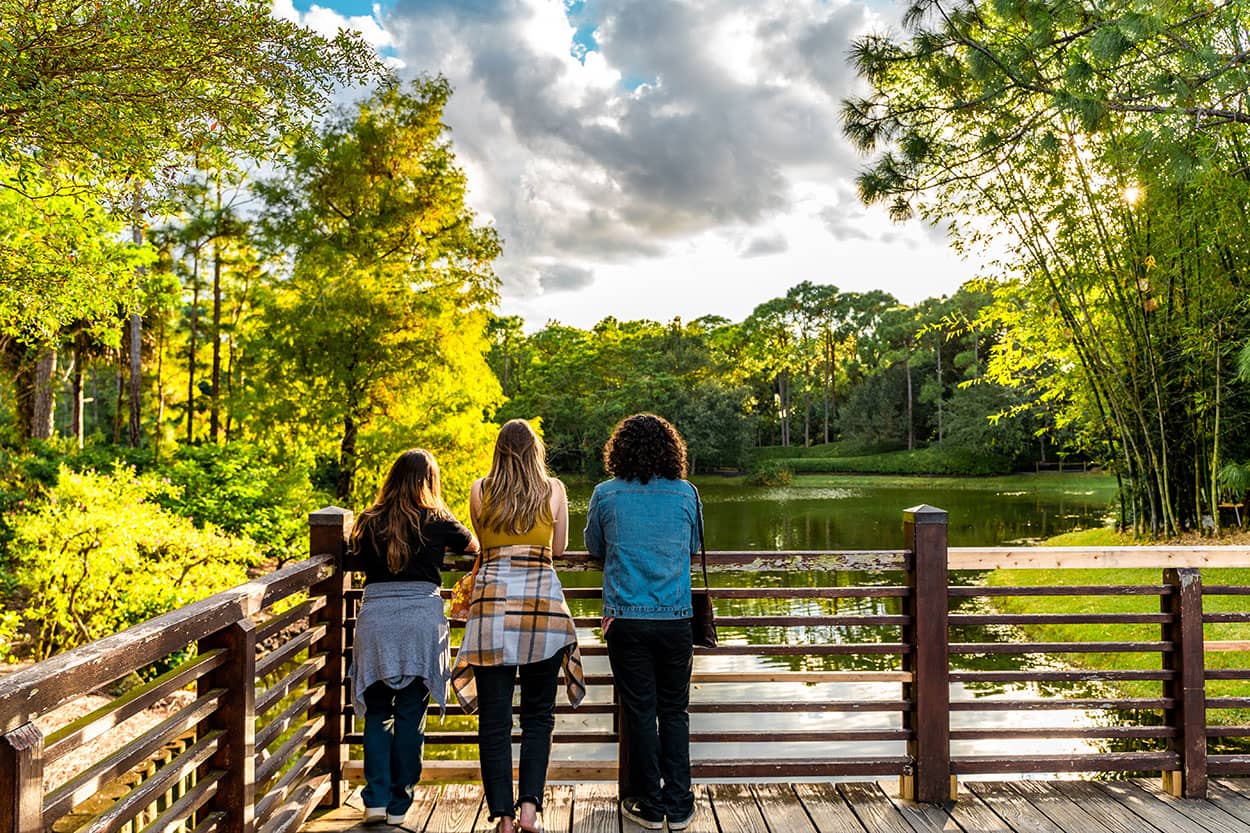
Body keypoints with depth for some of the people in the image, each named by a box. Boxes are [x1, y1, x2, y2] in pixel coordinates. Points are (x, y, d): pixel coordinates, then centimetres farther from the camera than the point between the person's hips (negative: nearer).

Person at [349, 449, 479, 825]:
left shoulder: (369, 521, 6)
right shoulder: (437, 521, 2)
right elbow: (473, 546, 19)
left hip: (375, 617, 2)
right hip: (422, 618, -2)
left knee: (377, 712, 14)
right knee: (411, 714, 7)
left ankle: (376, 799, 9)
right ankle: (399, 804, 14)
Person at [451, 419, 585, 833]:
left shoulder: (479, 490, 6)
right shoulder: (554, 489, 5)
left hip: (492, 600, 0)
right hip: (544, 601, 0)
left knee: (494, 717, 6)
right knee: (538, 715, 11)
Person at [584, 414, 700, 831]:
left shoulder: (605, 494, -3)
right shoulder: (686, 494, 0)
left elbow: (594, 549, 13)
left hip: (626, 620, -1)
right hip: (675, 619, 1)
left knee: (639, 712, 8)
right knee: (675, 712, 12)